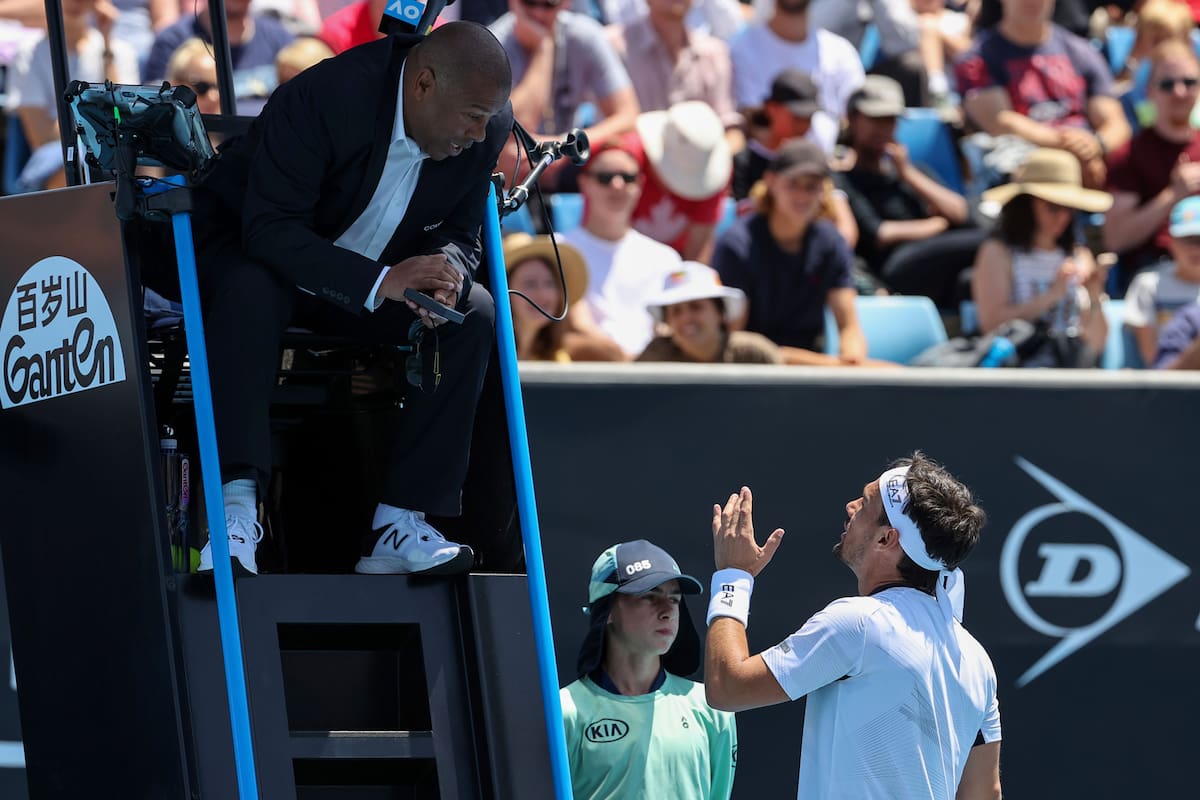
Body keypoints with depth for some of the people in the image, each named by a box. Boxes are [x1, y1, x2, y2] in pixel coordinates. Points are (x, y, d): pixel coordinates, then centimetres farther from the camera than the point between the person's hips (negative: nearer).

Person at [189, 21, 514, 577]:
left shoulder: (489, 129, -13)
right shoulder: (323, 97, -32)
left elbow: (459, 234, -1)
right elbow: (269, 229, -35)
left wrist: (448, 271, -27)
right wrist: (379, 281, -45)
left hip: (378, 277, 6)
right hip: (252, 253, -6)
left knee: (474, 313, -17)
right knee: (252, 290, -39)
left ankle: (399, 526, -20)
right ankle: (235, 506, -45)